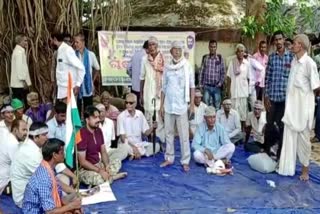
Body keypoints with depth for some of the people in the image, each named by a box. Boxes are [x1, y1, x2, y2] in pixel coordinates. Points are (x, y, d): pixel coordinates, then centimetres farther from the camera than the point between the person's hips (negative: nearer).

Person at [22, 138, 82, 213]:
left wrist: (71, 205, -4)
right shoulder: (44, 178, -26)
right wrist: (71, 205, -15)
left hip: (46, 209, 8)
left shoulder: (48, 169, 1)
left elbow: (57, 195, 10)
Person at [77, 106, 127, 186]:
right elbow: (82, 161, -22)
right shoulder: (82, 134, -22)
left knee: (117, 162, 8)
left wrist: (107, 166, -10)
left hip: (98, 164, 8)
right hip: (84, 169, -8)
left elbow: (103, 152, 8)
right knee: (100, 179, -33)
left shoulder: (99, 131, 3)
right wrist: (99, 171, -24)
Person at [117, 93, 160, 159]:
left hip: (139, 144, 5)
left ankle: (134, 154, -11)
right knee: (125, 147, -38)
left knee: (156, 146, -15)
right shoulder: (121, 116, -9)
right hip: (127, 144, -5)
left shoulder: (140, 114, 2)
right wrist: (133, 147, -22)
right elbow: (123, 138, -12)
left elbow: (146, 133, 5)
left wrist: (152, 128, -16)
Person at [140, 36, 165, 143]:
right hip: (148, 92, 2)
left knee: (160, 117, -2)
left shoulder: (163, 58, -4)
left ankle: (161, 141, 7)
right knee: (148, 116, 7)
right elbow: (142, 77, 8)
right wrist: (141, 94, 7)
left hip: (160, 91, -2)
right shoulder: (145, 59, 3)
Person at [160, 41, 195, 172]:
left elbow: (192, 86, -1)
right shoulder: (167, 67, 6)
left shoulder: (187, 66, -3)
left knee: (184, 134, 0)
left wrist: (192, 105, -6)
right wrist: (161, 105, 9)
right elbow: (164, 87, 11)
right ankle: (169, 158, 22)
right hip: (168, 105, 4)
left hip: (182, 105, -4)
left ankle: (185, 161, 7)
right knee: (169, 133, 11)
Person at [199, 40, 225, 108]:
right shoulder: (205, 58, 3)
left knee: (217, 106, 4)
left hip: (216, 87, 0)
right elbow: (201, 72, 5)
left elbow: (223, 72, 2)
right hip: (207, 87, 0)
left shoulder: (220, 58, 1)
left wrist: (220, 83, -5)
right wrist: (201, 84, 2)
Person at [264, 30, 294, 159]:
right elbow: (267, 78, 4)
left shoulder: (291, 56, 0)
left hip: (286, 97, -1)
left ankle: (280, 153, 19)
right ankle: (267, 150, 24)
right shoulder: (271, 57, 5)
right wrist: (266, 96, -1)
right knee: (269, 125, 9)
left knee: (282, 126, 7)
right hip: (272, 97, 1)